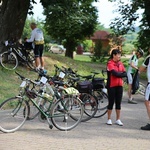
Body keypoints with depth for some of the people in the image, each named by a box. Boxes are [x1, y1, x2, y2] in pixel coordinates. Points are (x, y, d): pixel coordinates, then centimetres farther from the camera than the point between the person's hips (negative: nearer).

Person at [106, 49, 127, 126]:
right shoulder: (110, 63, -9)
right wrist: (121, 74, -6)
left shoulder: (120, 63, 9)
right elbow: (115, 73, -21)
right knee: (111, 102, 2)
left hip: (119, 85, 5)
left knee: (118, 103, 8)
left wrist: (118, 74, -12)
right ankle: (109, 119, 13)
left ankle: (118, 119, 16)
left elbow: (125, 74, 2)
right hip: (112, 85, -5)